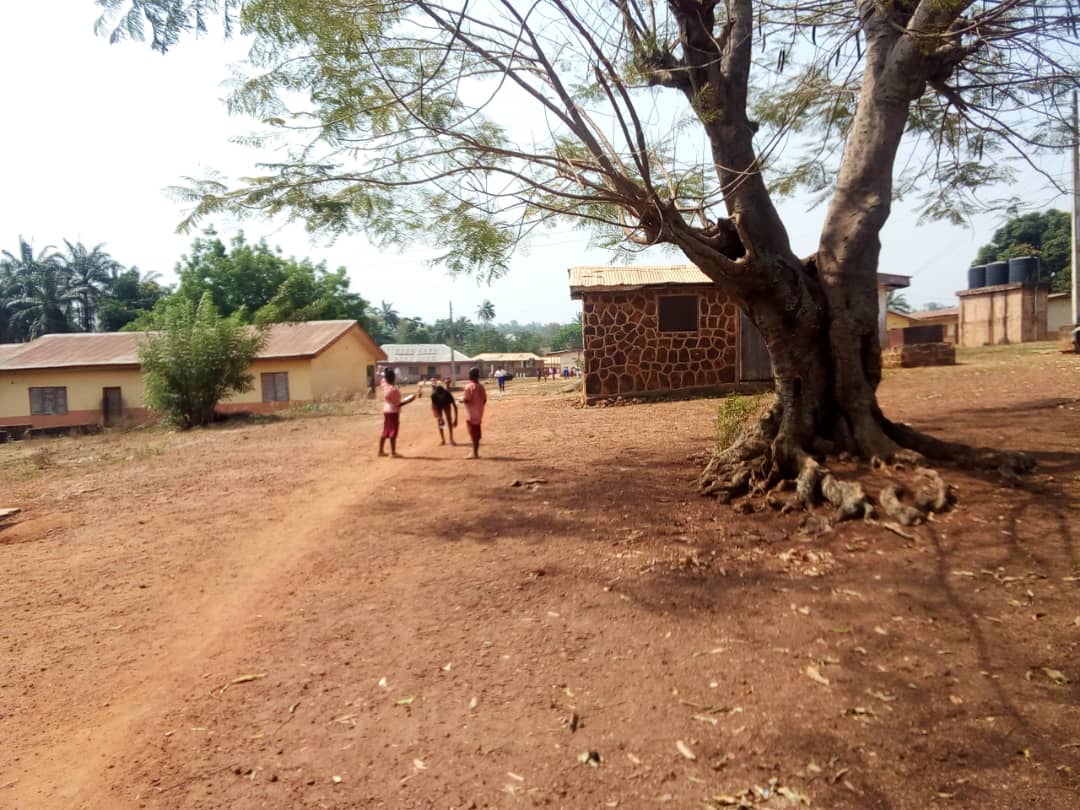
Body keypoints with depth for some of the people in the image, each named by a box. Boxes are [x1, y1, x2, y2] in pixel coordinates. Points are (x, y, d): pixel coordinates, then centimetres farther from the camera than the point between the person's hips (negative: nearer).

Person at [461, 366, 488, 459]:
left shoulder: (469, 386, -15)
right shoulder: (481, 386, 6)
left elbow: (466, 399, -20)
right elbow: (484, 400, 8)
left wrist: (461, 399, 0)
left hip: (471, 414, -6)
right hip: (479, 413, 7)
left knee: (473, 433, -2)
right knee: (477, 433, 13)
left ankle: (474, 453, -1)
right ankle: (476, 452, 19)